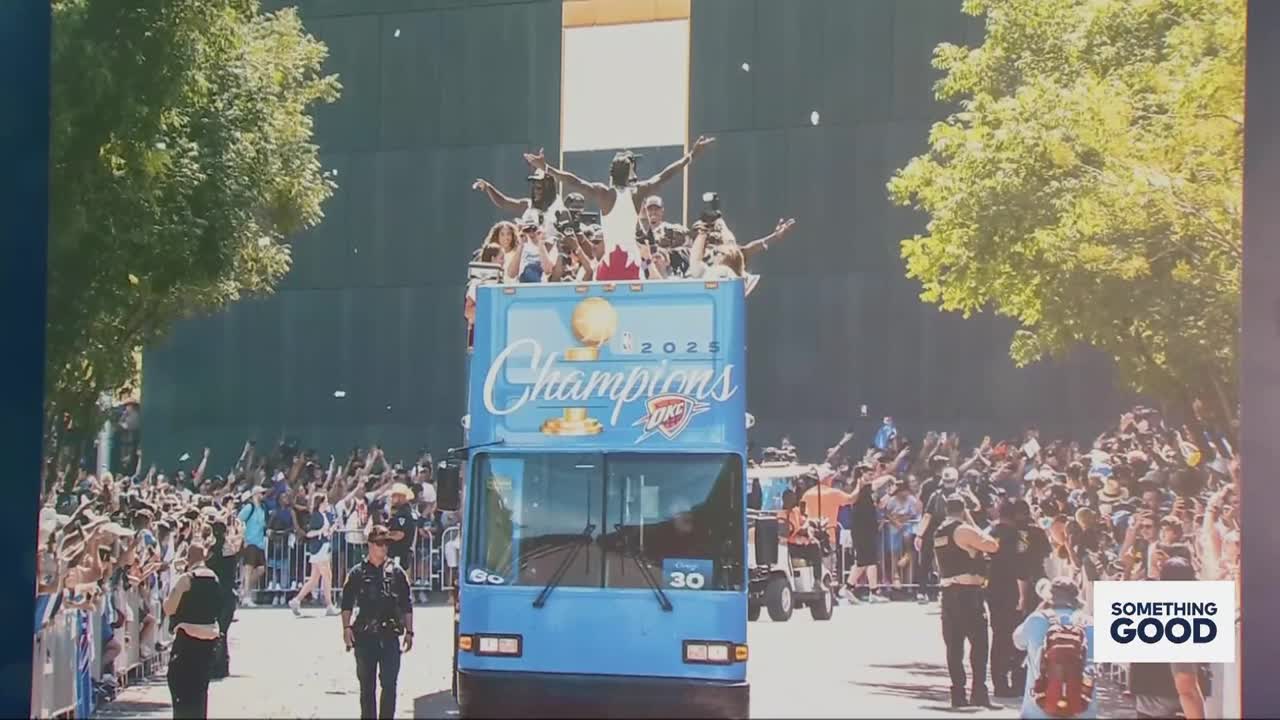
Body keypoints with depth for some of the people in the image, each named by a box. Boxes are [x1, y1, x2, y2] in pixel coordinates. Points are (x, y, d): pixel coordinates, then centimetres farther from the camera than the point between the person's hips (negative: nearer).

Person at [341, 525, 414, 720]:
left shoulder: (396, 573, 8)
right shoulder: (358, 573, 6)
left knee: (389, 684, -6)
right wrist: (347, 627, -8)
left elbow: (407, 606, 10)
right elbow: (346, 604, 5)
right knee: (367, 685, 7)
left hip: (390, 636, 0)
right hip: (364, 636, 0)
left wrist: (409, 632, 5)